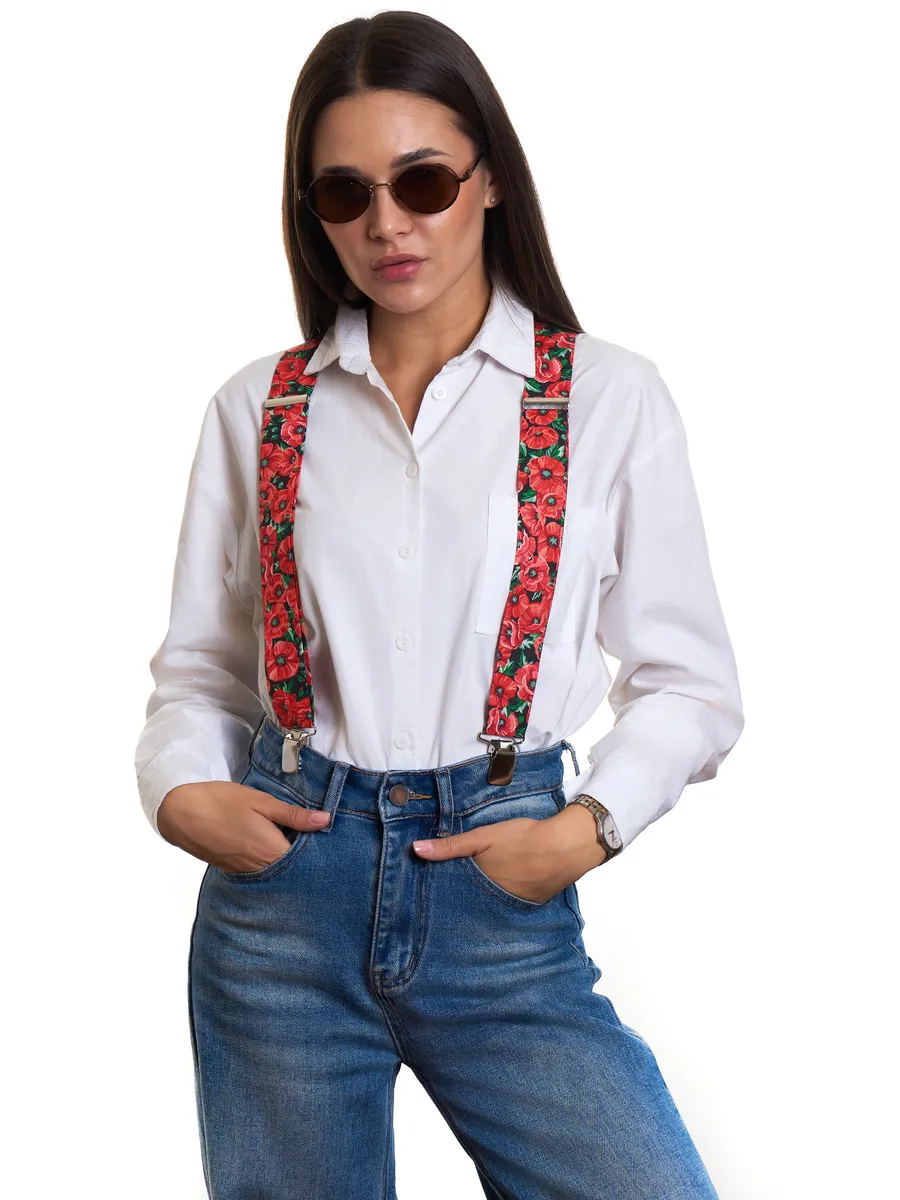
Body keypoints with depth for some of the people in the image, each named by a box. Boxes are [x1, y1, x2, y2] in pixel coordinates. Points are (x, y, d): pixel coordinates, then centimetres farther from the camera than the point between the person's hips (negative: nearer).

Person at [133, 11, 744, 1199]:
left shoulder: (610, 398, 0)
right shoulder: (258, 409, 6)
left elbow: (689, 679, 4)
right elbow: (199, 662, 12)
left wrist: (589, 824, -10)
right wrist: (182, 789, -7)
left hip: (504, 893, -1)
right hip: (285, 890, 2)